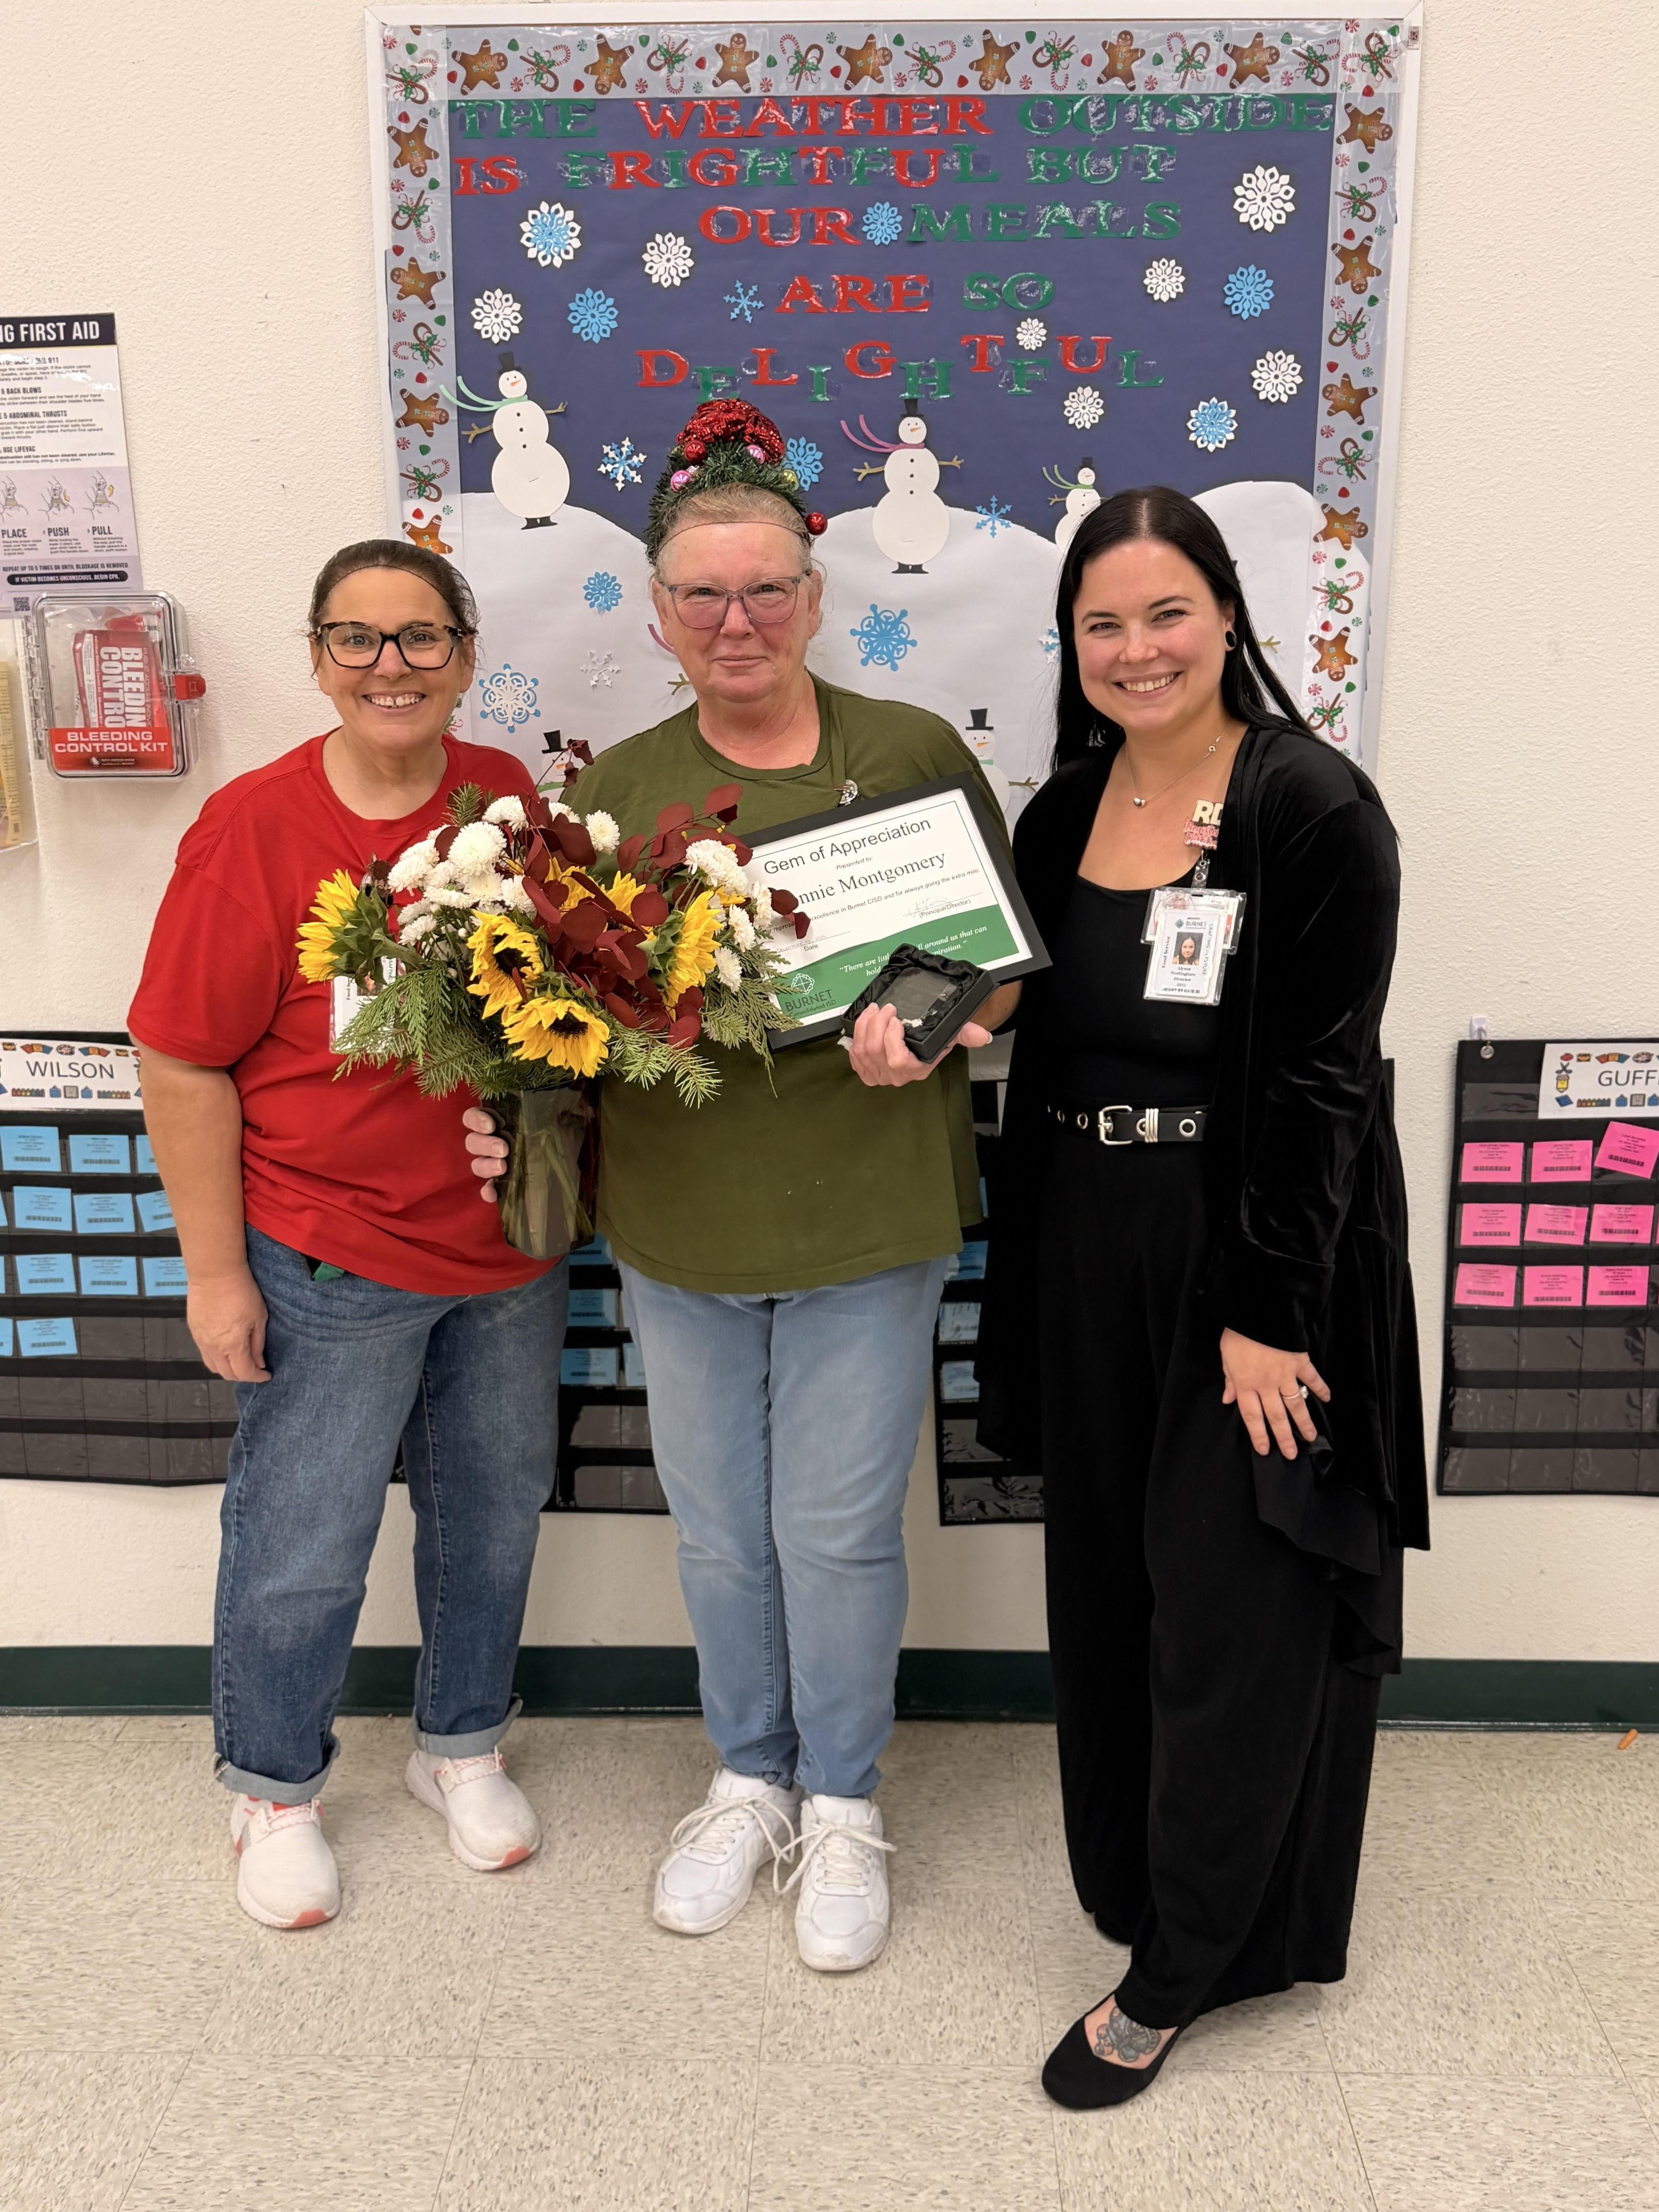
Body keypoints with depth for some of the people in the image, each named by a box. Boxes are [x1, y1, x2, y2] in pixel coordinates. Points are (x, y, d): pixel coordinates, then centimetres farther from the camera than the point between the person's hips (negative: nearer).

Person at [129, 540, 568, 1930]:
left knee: (494, 1506, 18)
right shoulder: (252, 828, -13)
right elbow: (184, 1063, -10)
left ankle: (463, 1745, 43)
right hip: (330, 1257, -4)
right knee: (303, 1543, 9)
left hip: (509, 1242, 4)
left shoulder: (513, 801, -1)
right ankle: (276, 1788, 36)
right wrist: (216, 1270, -9)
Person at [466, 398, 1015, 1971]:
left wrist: (933, 1023, -20)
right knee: (717, 1529, 17)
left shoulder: (912, 753, -5)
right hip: (675, 1221, 3)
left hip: (865, 1219, -2)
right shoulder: (616, 785, 3)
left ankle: (843, 1804, 34)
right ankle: (748, 1780, 41)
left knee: (839, 1530, 9)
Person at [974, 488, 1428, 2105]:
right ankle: (1145, 1879, 40)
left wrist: (1270, 1316, -17)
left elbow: (1321, 1081, -15)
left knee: (1234, 1612, 5)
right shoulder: (1061, 811, 7)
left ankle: (1177, 1970, 23)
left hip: (1253, 1259, -6)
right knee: (1109, 1592, 17)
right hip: (1089, 1261, 6)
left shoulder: (1316, 811, -12)